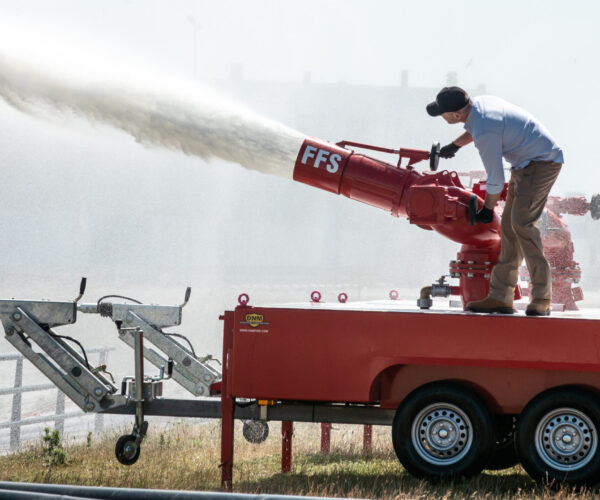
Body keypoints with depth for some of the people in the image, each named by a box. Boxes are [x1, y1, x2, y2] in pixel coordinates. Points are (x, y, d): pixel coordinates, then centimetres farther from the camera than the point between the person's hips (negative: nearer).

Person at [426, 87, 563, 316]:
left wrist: (487, 209, -3)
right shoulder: (479, 102, 1)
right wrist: (455, 145, 41)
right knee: (509, 226, 6)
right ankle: (500, 297, 6)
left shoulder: (485, 135, -28)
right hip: (525, 165, 11)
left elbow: (495, 180, -19)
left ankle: (542, 298, -18)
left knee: (521, 222, -20)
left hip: (541, 163, -11)